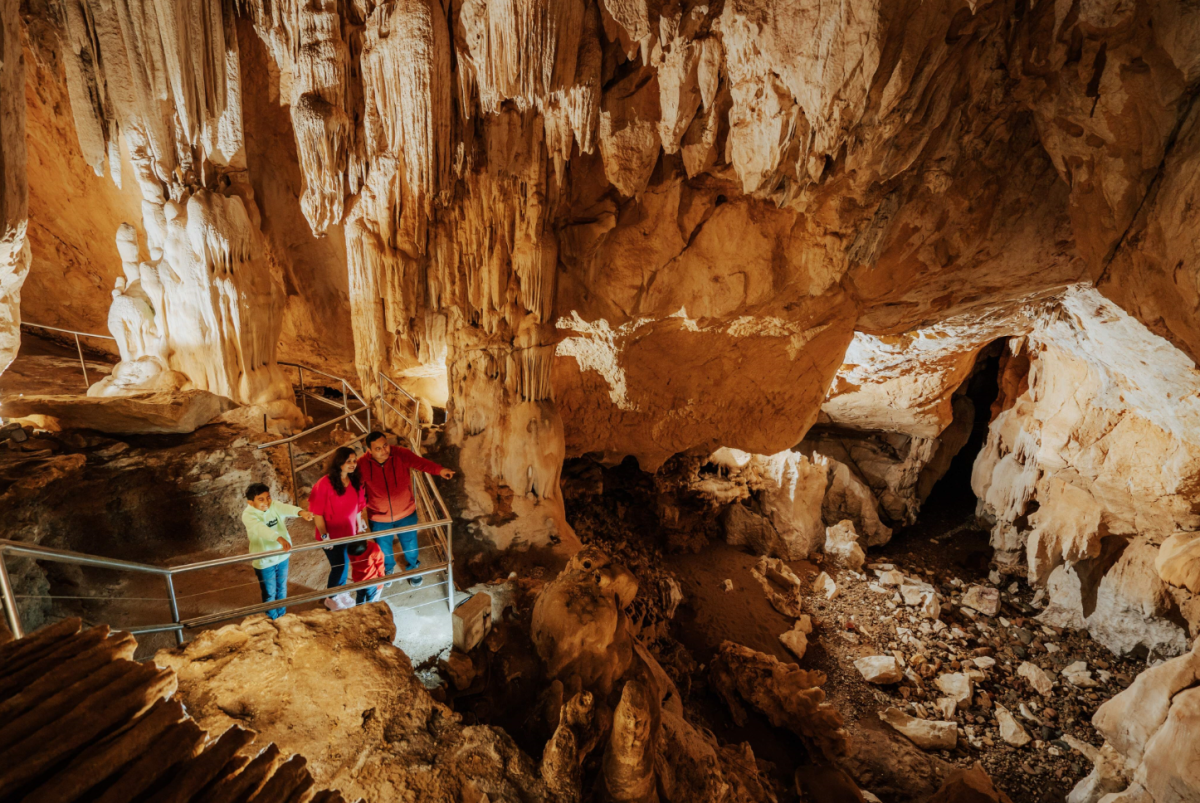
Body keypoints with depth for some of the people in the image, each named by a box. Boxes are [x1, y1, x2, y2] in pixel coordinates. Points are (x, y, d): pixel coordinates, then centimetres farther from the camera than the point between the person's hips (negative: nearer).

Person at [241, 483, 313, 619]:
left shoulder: (274, 505, -10)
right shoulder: (248, 515, -22)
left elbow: (286, 508, -31)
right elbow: (261, 528, -40)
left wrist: (300, 512, -54)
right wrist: (279, 538, -57)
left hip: (282, 555, 4)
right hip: (264, 561, -4)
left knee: (282, 588, 22)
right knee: (269, 593, 15)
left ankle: (282, 615, 43)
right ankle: (273, 620, 37)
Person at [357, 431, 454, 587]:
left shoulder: (400, 454, -23)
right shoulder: (362, 465, -20)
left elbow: (419, 462, -38)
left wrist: (439, 470, -55)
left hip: (406, 514, -1)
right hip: (379, 518, 1)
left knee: (410, 546, 20)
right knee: (383, 548, 25)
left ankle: (413, 568, 52)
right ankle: (388, 568, 59)